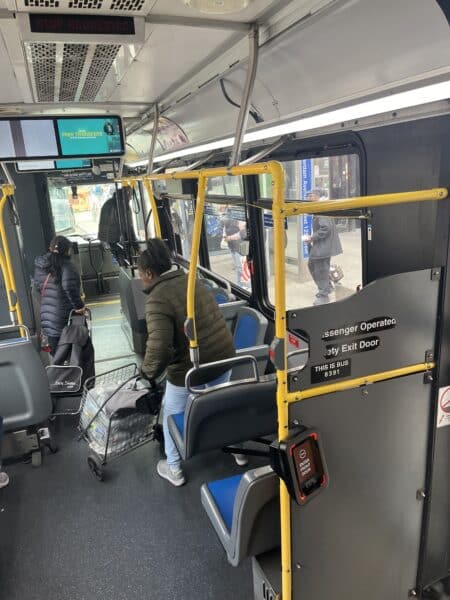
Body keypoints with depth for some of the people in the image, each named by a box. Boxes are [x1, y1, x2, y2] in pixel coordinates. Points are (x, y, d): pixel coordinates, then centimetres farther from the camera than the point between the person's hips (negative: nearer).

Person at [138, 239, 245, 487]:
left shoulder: (158, 299, -20)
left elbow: (160, 347, -30)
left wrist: (148, 370, -11)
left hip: (190, 367, -7)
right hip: (222, 355, 7)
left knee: (172, 414, 20)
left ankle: (174, 469, 36)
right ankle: (238, 449, 50)